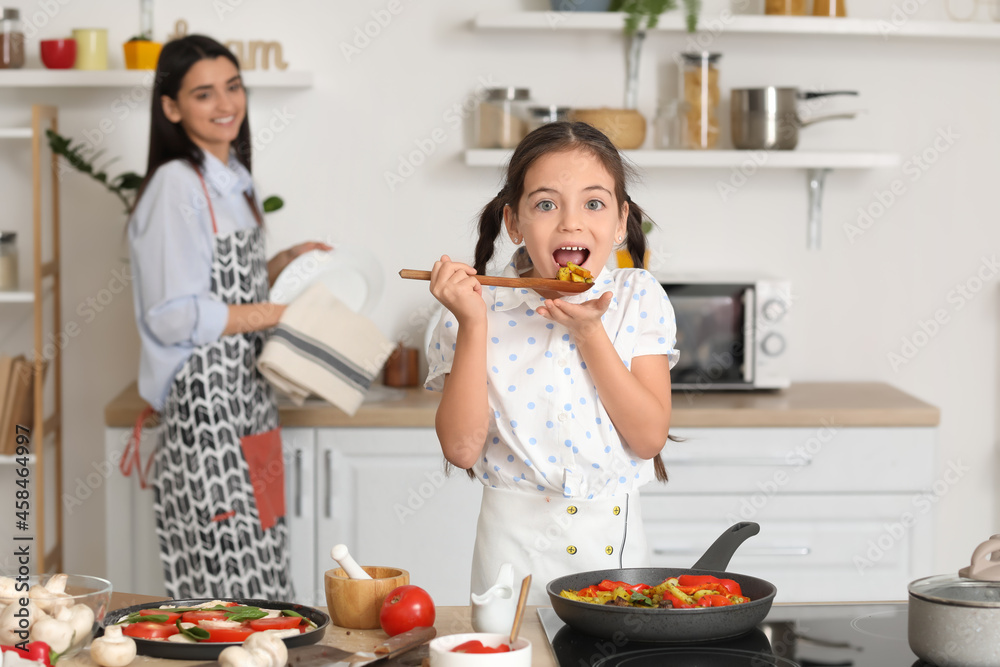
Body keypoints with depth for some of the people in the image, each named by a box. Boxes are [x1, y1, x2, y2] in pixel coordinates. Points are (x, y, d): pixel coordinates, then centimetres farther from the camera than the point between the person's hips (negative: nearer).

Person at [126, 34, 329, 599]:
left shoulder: (234, 181, 14)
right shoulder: (176, 186, -13)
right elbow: (175, 317, -19)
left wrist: (283, 265, 8)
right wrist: (282, 313, -14)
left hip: (249, 402, 9)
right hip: (205, 410, -9)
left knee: (261, 571, 10)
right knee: (228, 579, -7)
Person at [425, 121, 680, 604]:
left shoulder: (638, 298, -2)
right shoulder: (485, 307, -5)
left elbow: (650, 437, -10)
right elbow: (462, 448, -12)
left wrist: (588, 330, -17)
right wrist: (472, 325, -18)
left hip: (616, 540, 2)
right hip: (518, 543, -1)